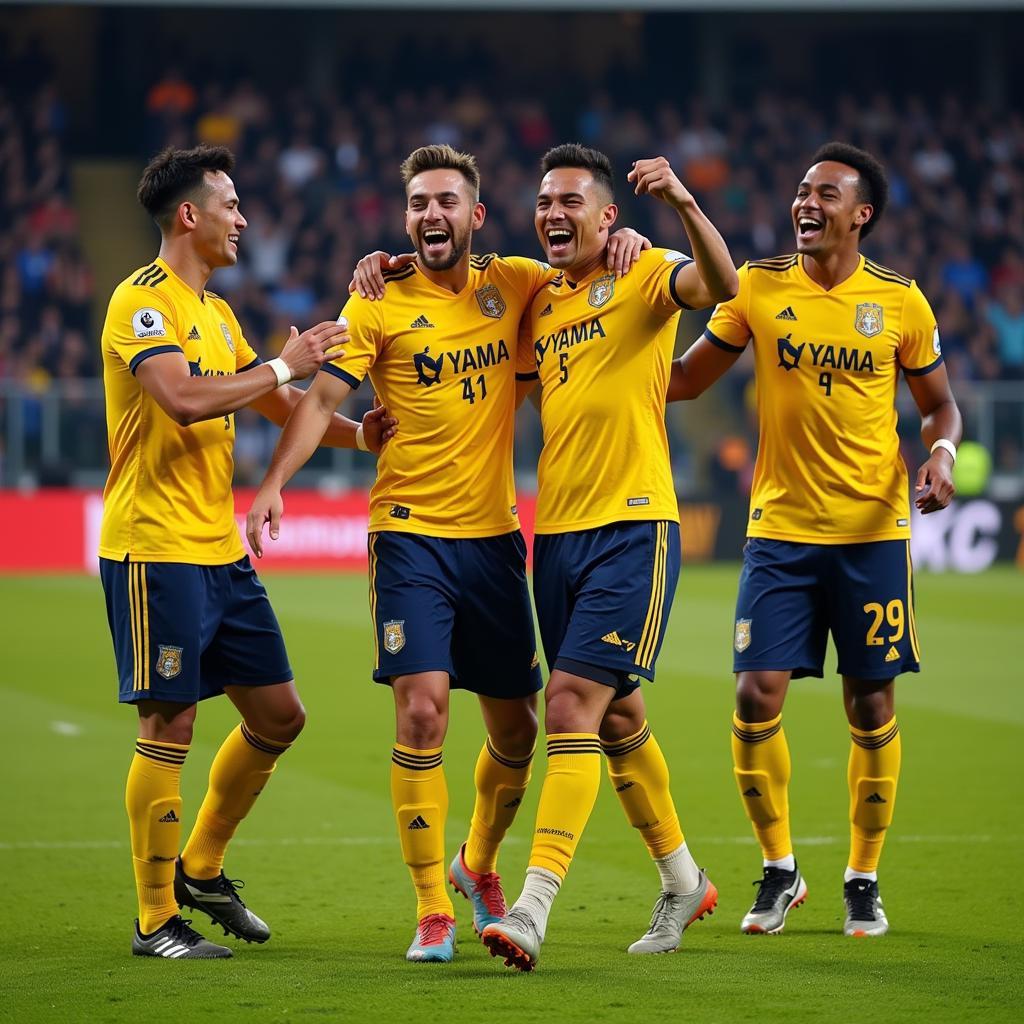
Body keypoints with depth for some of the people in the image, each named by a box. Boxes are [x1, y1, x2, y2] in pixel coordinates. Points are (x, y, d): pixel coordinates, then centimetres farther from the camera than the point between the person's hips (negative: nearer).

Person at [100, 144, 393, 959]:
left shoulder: (215, 311, 17)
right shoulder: (143, 301, -11)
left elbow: (281, 403, 24)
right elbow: (184, 400, -26)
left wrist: (360, 433, 9)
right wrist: (282, 366, -18)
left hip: (221, 550, 9)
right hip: (155, 549, -9)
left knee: (278, 715, 11)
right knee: (169, 726, -6)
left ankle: (201, 870, 27)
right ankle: (156, 919, 3)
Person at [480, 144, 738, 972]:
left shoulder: (643, 276, -4)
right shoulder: (539, 304, 14)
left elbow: (720, 284, -23)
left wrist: (683, 204, -40)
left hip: (633, 526, -7)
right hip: (556, 531, 7)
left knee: (572, 707, -15)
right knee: (615, 716, 15)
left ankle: (533, 909, -18)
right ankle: (683, 882, 31)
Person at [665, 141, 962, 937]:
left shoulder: (900, 301, 0)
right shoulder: (759, 288, 1)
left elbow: (940, 404, 10)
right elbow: (686, 380, 10)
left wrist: (942, 453, -10)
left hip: (873, 531, -1)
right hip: (781, 528, 1)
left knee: (872, 705, 2)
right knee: (757, 695, -7)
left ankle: (864, 879, 17)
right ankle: (780, 870, 12)